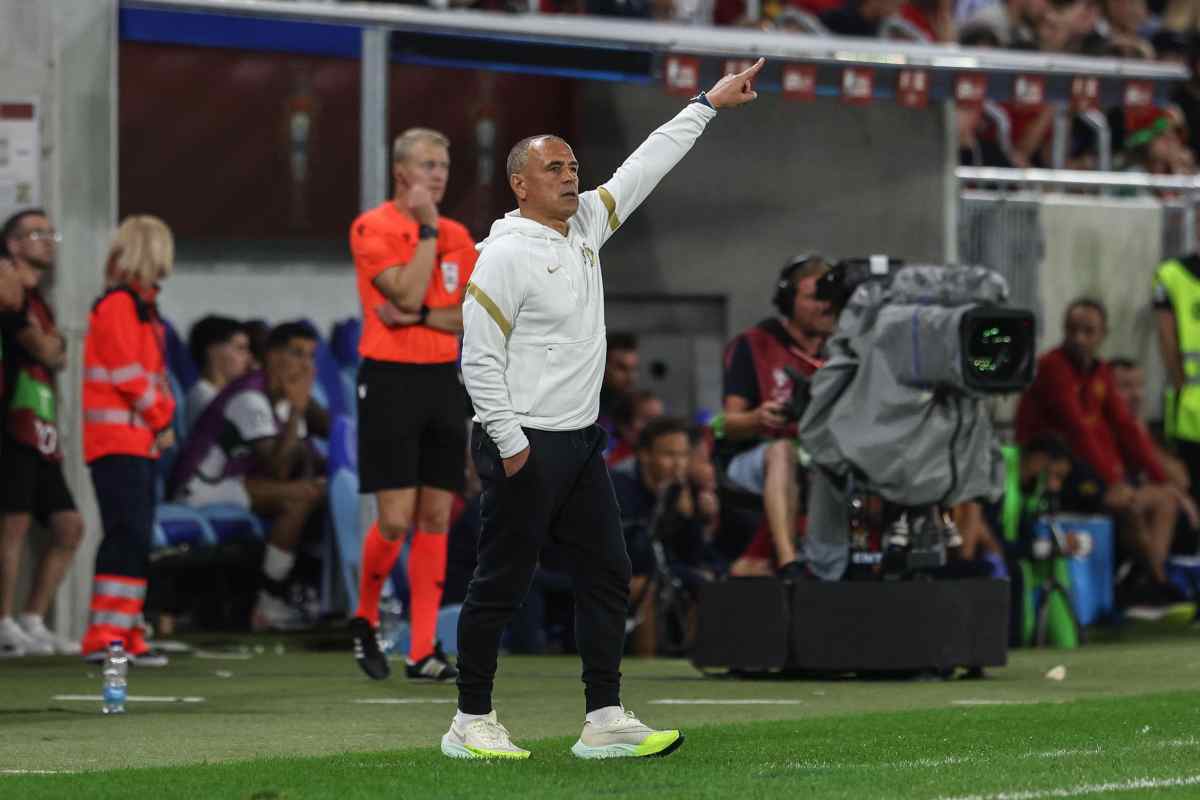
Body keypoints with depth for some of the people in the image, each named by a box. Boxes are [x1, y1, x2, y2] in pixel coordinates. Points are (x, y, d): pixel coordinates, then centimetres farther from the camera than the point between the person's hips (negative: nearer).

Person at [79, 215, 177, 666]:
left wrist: (162, 419, 7)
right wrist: (162, 421, -6)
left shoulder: (143, 307, 19)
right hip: (118, 442, -10)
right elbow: (128, 373, -16)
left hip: (141, 442, 10)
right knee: (127, 534, -15)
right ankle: (106, 636, -18)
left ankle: (125, 634, 13)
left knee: (136, 539, 10)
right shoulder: (118, 306, -11)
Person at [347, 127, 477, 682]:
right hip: (390, 381, -6)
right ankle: (364, 620, 15)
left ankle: (422, 649, 3)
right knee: (395, 519, -9)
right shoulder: (373, 228, -6)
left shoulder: (458, 236, 12)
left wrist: (421, 316, -11)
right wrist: (428, 228, -13)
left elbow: (474, 319, 6)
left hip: (443, 381, 6)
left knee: (436, 518, 2)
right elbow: (407, 293, -18)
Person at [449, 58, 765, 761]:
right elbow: (480, 359, -16)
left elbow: (645, 167, 17)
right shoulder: (506, 254, -13)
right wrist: (510, 444, -18)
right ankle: (472, 722, 5)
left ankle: (606, 722, 9)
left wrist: (708, 104, 16)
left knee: (608, 576, 7)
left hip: (582, 441, 9)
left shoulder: (586, 225, 10)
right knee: (503, 584, -3)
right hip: (525, 445, -9)